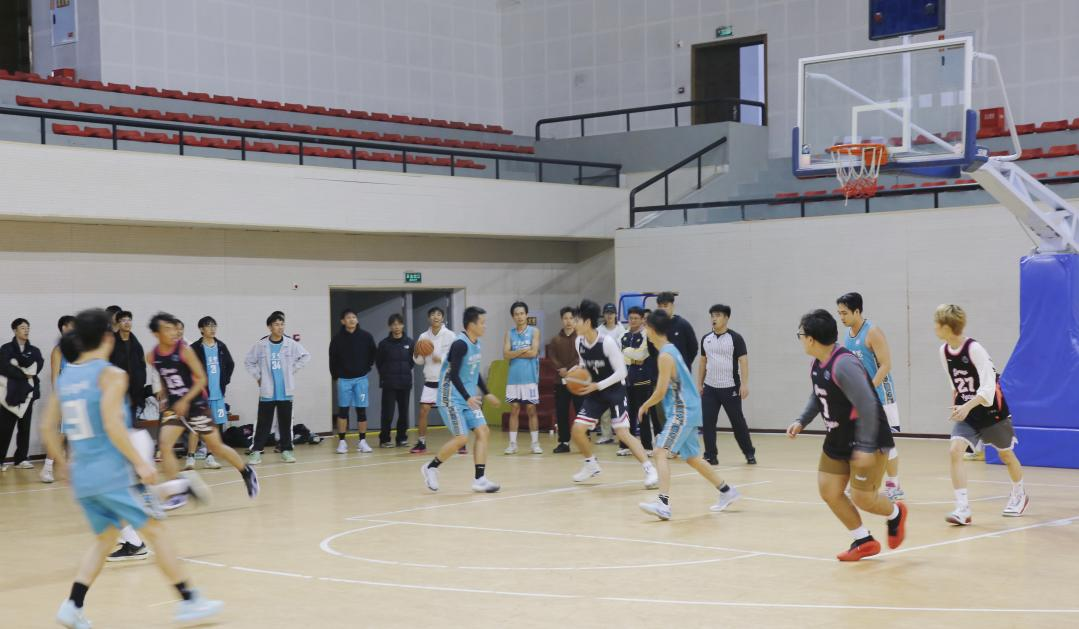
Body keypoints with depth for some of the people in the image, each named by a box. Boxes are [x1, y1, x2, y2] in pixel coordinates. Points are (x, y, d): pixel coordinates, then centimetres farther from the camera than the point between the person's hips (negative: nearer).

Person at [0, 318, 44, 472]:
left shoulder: (34, 350, 12)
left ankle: (21, 459, 13)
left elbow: (39, 365, -7)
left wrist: (18, 362, -14)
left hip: (28, 392, 4)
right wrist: (24, 374, -10)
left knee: (25, 427, 7)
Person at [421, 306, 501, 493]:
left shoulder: (476, 344, 8)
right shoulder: (460, 344, -19)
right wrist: (468, 398, -32)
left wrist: (486, 393, 25)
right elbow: (453, 375, -24)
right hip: (452, 398, -9)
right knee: (462, 438, -11)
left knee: (483, 432, -2)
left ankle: (480, 479, -1)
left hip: (469, 399, 9)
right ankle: (431, 467, 10)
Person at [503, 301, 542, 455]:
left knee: (531, 409, 2)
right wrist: (523, 351, -12)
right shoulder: (509, 333, 8)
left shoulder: (534, 331, 1)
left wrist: (515, 353, -6)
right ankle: (512, 443, 7)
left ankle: (535, 443, 8)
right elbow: (506, 355, -3)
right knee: (514, 410, 4)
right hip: (514, 378, 2)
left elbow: (533, 352, -12)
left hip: (530, 377, -2)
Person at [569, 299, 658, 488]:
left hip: (615, 391, -6)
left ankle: (650, 469, -14)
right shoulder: (579, 342, -3)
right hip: (595, 391, 6)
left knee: (622, 432, -19)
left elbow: (621, 372, -19)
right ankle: (591, 465, 20)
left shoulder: (608, 342, -22)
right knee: (577, 429, -2)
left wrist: (597, 385, -23)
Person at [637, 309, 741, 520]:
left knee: (661, 451, -19)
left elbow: (660, 392, -16)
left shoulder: (665, 356, -15)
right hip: (688, 410, 10)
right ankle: (727, 492, 32)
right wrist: (649, 404, 20)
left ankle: (663, 504, -30)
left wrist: (644, 406, 0)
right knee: (692, 457, 21)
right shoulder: (671, 349, 14)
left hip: (682, 412, -10)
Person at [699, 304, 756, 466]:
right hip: (710, 387, 4)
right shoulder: (705, 339, 8)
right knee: (708, 422, -1)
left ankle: (749, 453, 18)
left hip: (730, 388, -4)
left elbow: (743, 361, -9)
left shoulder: (735, 338, -6)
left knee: (738, 421, 4)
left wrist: (745, 384, -16)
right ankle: (711, 456, 5)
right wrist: (699, 383, 12)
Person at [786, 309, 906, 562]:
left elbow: (868, 406, -30)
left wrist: (866, 447, -30)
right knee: (828, 491, 5)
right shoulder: (817, 365, 2)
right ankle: (864, 541, 18)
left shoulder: (844, 364, -27)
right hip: (838, 440, 9)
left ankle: (895, 514, 28)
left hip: (867, 441, -9)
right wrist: (801, 421, 8)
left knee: (862, 498, -6)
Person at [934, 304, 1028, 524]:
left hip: (990, 411, -5)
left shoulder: (974, 349, -24)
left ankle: (1019, 495, 44)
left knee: (1006, 454, 17)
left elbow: (989, 386, -26)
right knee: (955, 450, -18)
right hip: (966, 413, 5)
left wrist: (968, 406, -36)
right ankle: (962, 509, -19)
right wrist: (956, 404, 14)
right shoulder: (944, 351, -3)